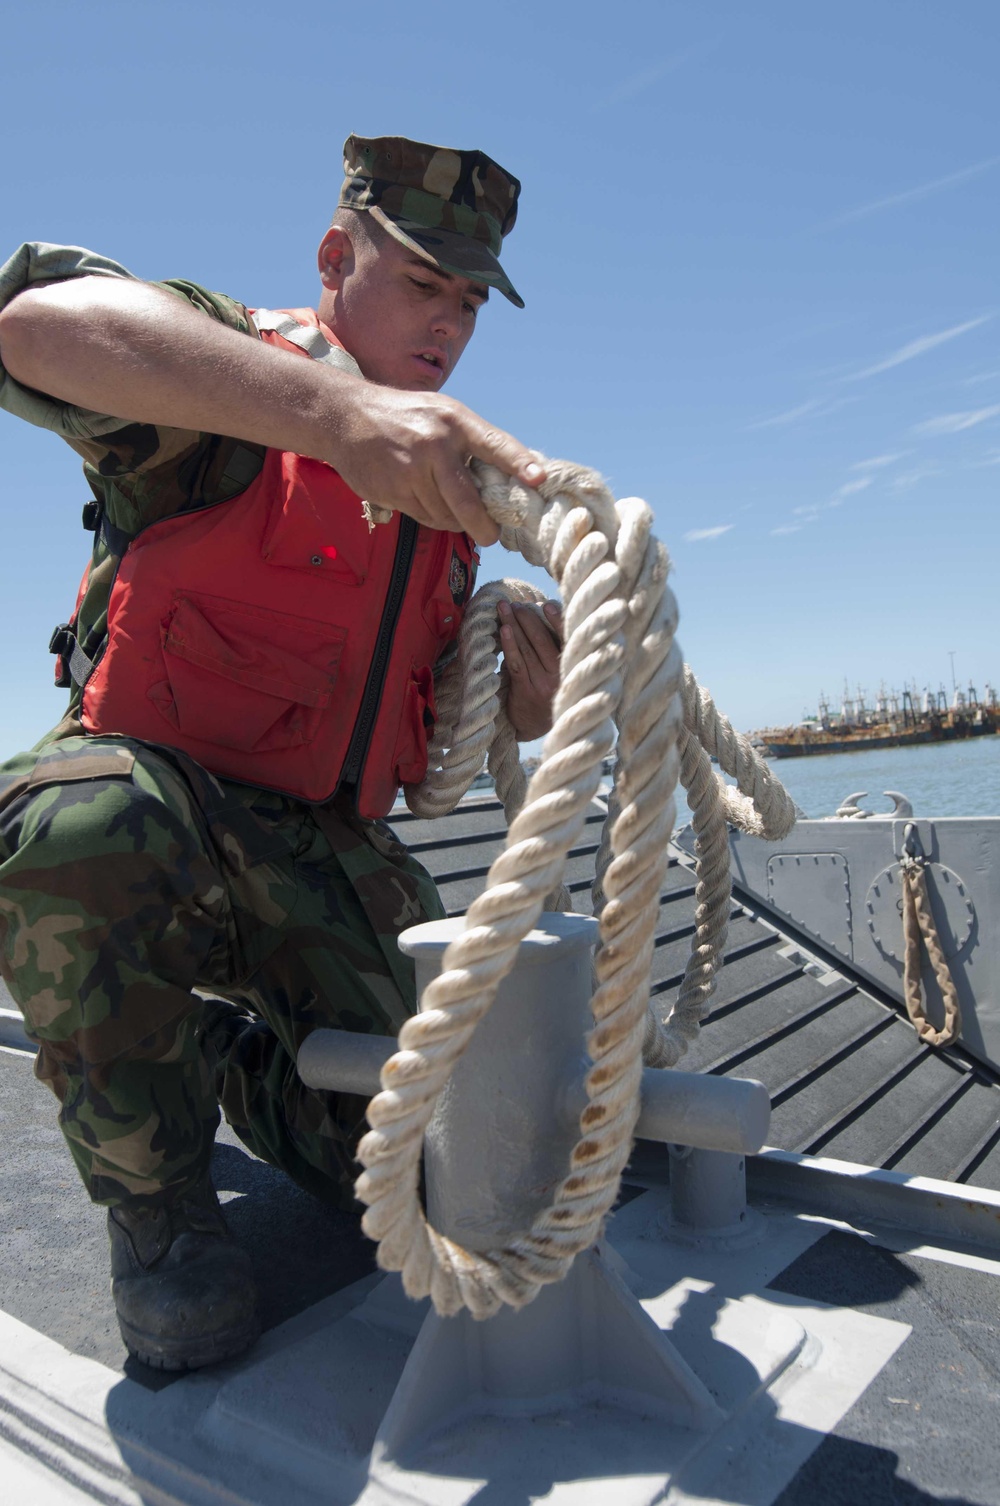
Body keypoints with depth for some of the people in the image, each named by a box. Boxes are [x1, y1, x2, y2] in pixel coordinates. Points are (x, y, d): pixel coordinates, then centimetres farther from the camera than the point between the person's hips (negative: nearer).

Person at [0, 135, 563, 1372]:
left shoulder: (446, 482, 12)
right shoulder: (219, 384, -6)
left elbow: (447, 733, 15)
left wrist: (523, 710, -9)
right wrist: (334, 405, -44)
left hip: (326, 851, 5)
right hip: (152, 789, -4)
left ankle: (226, 1044, 29)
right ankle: (156, 1204, -10)